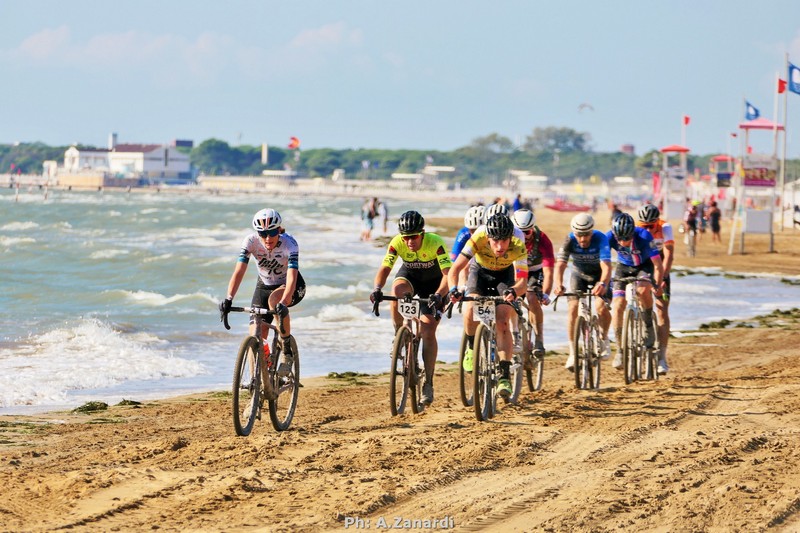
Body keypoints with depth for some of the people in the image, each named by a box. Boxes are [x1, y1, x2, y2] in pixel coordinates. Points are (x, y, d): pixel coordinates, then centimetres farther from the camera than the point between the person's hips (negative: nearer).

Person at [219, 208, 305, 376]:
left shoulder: (289, 244, -30)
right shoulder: (251, 241, -23)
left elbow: (291, 277, -40)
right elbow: (239, 271, -30)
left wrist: (283, 303, -57)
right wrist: (229, 299, -45)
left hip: (291, 287, -3)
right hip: (264, 286, 3)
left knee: (275, 299, -39)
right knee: (255, 339, -11)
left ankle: (287, 351, -22)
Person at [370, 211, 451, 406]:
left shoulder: (435, 243, -34)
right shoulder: (397, 243, -26)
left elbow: (448, 274, -40)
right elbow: (384, 268, -31)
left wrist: (438, 295, -58)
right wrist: (377, 289, -51)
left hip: (433, 282, -2)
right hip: (409, 275, 2)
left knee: (428, 332, -13)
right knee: (397, 291, -36)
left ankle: (428, 384, -3)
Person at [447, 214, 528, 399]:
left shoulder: (518, 246, -35)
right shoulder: (478, 239, -36)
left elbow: (522, 281, -39)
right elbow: (455, 269, -34)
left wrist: (513, 291, -61)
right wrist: (454, 289, -52)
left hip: (505, 275, -1)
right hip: (480, 271, 1)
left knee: (502, 322, -19)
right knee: (470, 312, -25)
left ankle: (504, 375, -16)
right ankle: (472, 347, 5)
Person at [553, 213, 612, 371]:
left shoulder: (600, 238, -32)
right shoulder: (570, 241, -27)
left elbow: (606, 266, -43)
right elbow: (560, 264, -36)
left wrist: (603, 284, -63)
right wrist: (558, 283, -56)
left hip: (599, 274, -2)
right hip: (579, 274, 2)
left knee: (601, 307, -23)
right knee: (573, 308, -18)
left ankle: (604, 338, 8)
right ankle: (572, 352, -8)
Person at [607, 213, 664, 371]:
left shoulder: (644, 236, -35)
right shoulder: (610, 237, -29)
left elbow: (658, 265, -31)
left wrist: (657, 286, -38)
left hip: (645, 265, -2)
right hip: (624, 267, 2)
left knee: (643, 290, -34)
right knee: (617, 306, -14)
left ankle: (649, 327, -10)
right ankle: (620, 350, -3)